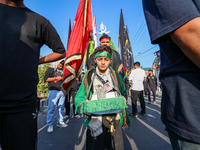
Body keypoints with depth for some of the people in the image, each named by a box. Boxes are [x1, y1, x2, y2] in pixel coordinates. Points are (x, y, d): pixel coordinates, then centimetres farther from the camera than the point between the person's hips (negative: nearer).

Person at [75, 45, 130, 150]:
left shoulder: (116, 75, 7)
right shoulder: (89, 76, 2)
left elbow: (123, 93, 14)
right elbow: (79, 98, 2)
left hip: (114, 118, 2)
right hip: (95, 119, -1)